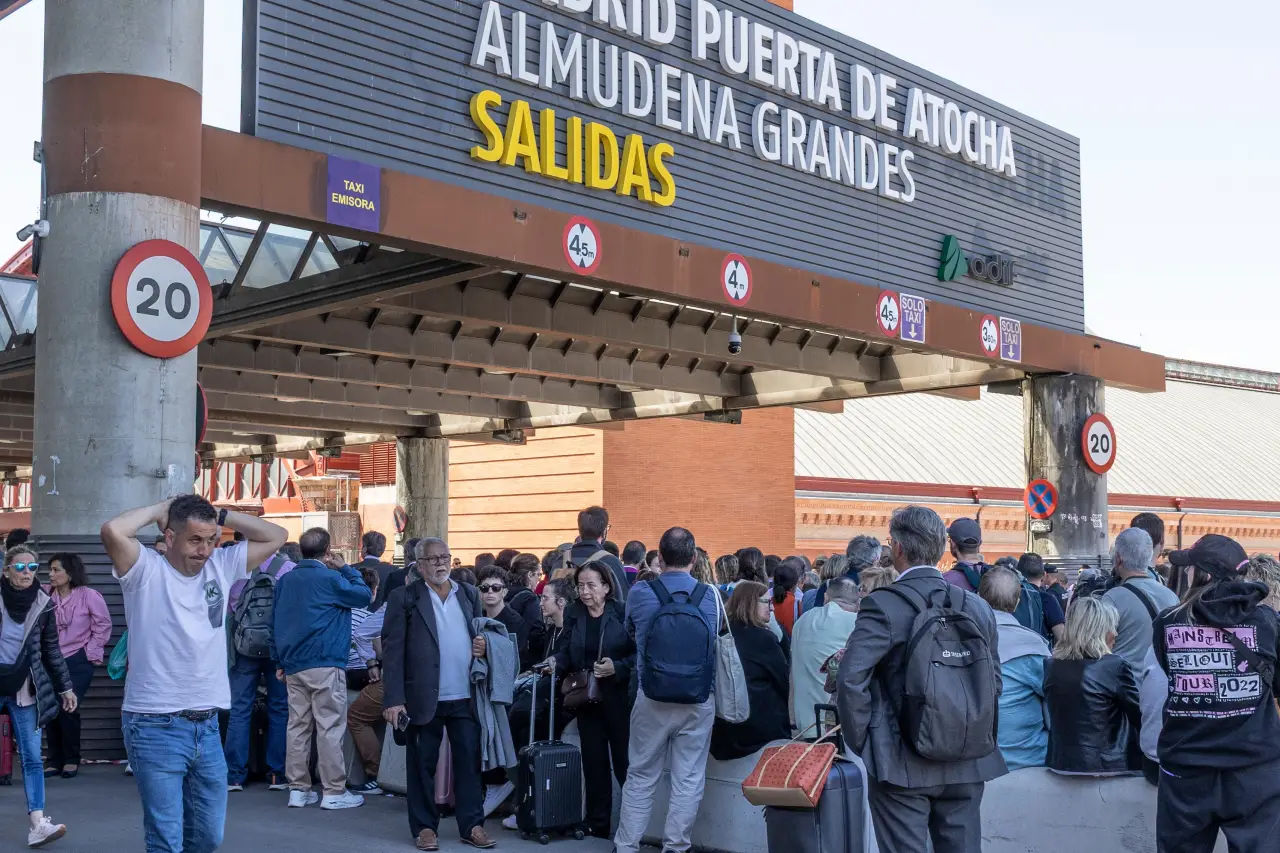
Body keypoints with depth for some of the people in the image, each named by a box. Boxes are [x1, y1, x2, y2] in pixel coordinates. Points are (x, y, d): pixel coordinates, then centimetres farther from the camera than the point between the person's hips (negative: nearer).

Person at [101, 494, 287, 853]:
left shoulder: (221, 567, 8)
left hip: (207, 727, 6)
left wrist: (220, 515, 3)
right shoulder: (147, 570, -8)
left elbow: (275, 536, 11)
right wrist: (159, 510, -9)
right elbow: (112, 531, -26)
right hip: (156, 727, -6)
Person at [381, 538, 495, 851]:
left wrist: (484, 646, -4)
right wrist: (393, 699, -14)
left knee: (470, 761, 5)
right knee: (422, 765, 6)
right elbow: (392, 650, -7)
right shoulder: (404, 598, -2)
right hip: (423, 698, -3)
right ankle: (424, 827, 17)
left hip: (466, 697, 3)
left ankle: (472, 825, 15)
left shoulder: (470, 595, 11)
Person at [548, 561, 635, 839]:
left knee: (625, 761, 0)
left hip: (619, 698, -4)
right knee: (594, 762, 10)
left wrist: (617, 667, -22)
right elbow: (566, 651, 5)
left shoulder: (623, 613, -7)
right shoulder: (573, 613, 6)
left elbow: (639, 653, -9)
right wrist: (555, 661, -16)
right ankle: (598, 823, 20)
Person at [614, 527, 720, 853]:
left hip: (652, 698, 0)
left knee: (640, 776, 12)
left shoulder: (639, 594, -6)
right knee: (688, 779, 7)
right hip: (699, 701, 0)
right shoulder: (711, 596, -6)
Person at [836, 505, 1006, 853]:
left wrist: (860, 741, -7)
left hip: (901, 762, -4)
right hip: (967, 763, 5)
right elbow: (993, 681, 10)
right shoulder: (977, 607, 3)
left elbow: (851, 679, -19)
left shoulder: (882, 605, -13)